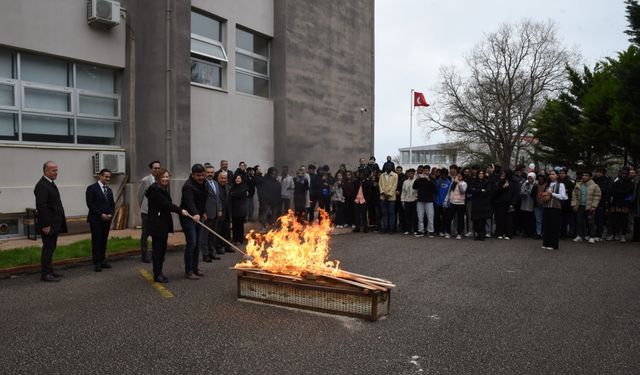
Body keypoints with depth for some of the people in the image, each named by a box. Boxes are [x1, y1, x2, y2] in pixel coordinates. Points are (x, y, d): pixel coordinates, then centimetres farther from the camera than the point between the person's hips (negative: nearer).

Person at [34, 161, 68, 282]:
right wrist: (45, 225, -24)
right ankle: (45, 274, 4)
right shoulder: (41, 186, -17)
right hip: (48, 225, -10)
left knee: (51, 248, 15)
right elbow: (41, 207, -23)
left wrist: (61, 220, 17)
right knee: (48, 248, -3)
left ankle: (49, 271, 24)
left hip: (54, 224, 10)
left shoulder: (51, 183, 14)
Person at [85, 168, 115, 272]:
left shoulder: (109, 190, 15)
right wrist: (101, 214, -15)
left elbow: (112, 204, 15)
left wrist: (110, 214, -3)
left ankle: (103, 260, 14)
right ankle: (97, 263, 3)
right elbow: (90, 204, -12)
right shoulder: (91, 188, -5)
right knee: (96, 241, -2)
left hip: (107, 219, 6)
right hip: (96, 219, -6)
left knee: (104, 240, 8)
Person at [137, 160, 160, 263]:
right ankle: (144, 256, 16)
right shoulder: (145, 180, -8)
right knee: (145, 234, 6)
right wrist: (142, 207, 9)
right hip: (147, 211, -3)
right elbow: (140, 195, 2)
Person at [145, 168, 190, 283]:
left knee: (162, 248, 12)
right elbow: (165, 203, -22)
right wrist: (180, 210, -23)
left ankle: (159, 272, 21)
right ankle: (157, 275, 4)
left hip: (164, 223, 9)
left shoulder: (165, 188, 15)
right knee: (157, 249, -3)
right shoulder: (155, 189, -14)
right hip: (157, 224, -9)